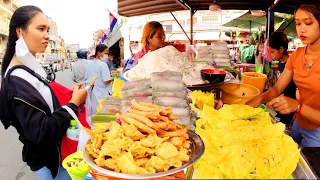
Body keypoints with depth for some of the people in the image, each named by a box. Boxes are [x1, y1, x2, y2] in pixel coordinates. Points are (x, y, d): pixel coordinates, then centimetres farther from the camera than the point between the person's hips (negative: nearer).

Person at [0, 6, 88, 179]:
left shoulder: (28, 69, 3)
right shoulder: (17, 80, -25)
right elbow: (41, 133, -28)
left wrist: (70, 95, 1)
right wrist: (74, 103, -21)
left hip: (53, 152, 8)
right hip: (47, 160, -8)